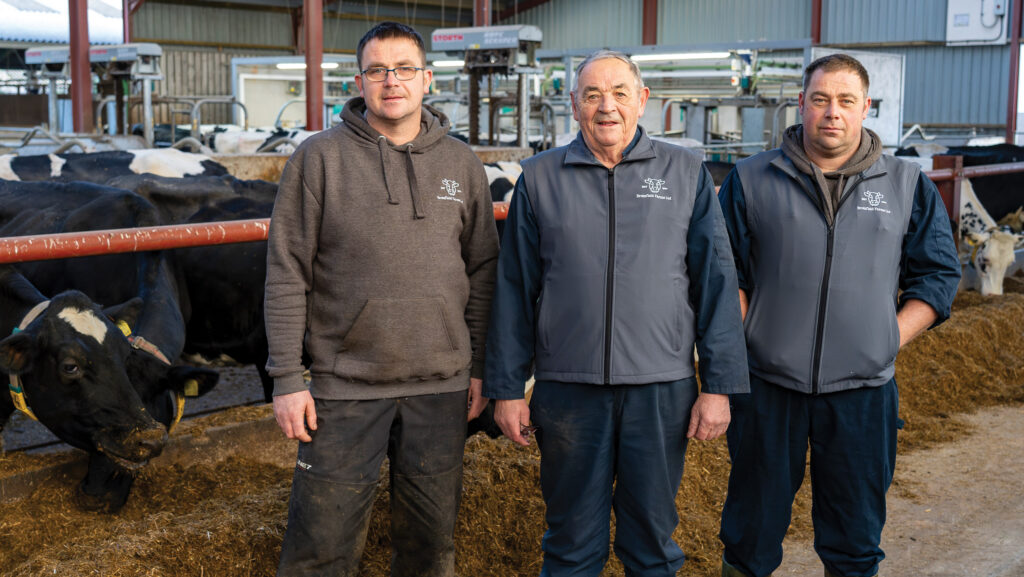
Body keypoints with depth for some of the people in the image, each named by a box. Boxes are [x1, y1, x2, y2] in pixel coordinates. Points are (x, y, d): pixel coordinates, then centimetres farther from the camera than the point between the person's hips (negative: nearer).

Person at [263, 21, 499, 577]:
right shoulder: (319, 157, -3)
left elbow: (482, 272, 11)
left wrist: (480, 366, 8)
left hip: (442, 386, 3)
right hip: (345, 385, -2)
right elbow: (287, 275, -4)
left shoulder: (461, 165, 6)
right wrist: (286, 379, -8)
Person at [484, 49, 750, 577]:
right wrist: (506, 388, 3)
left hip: (662, 388, 0)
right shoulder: (540, 178, 5)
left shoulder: (686, 173, 5)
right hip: (566, 389, 0)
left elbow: (716, 282, 3)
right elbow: (514, 290, 6)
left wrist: (719, 385, -2)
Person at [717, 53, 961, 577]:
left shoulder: (908, 186, 5)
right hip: (767, 385, -1)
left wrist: (887, 340, -3)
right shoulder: (751, 180, 2)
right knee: (753, 525, 11)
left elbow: (938, 276, 7)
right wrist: (739, 347, -6)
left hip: (862, 391, 1)